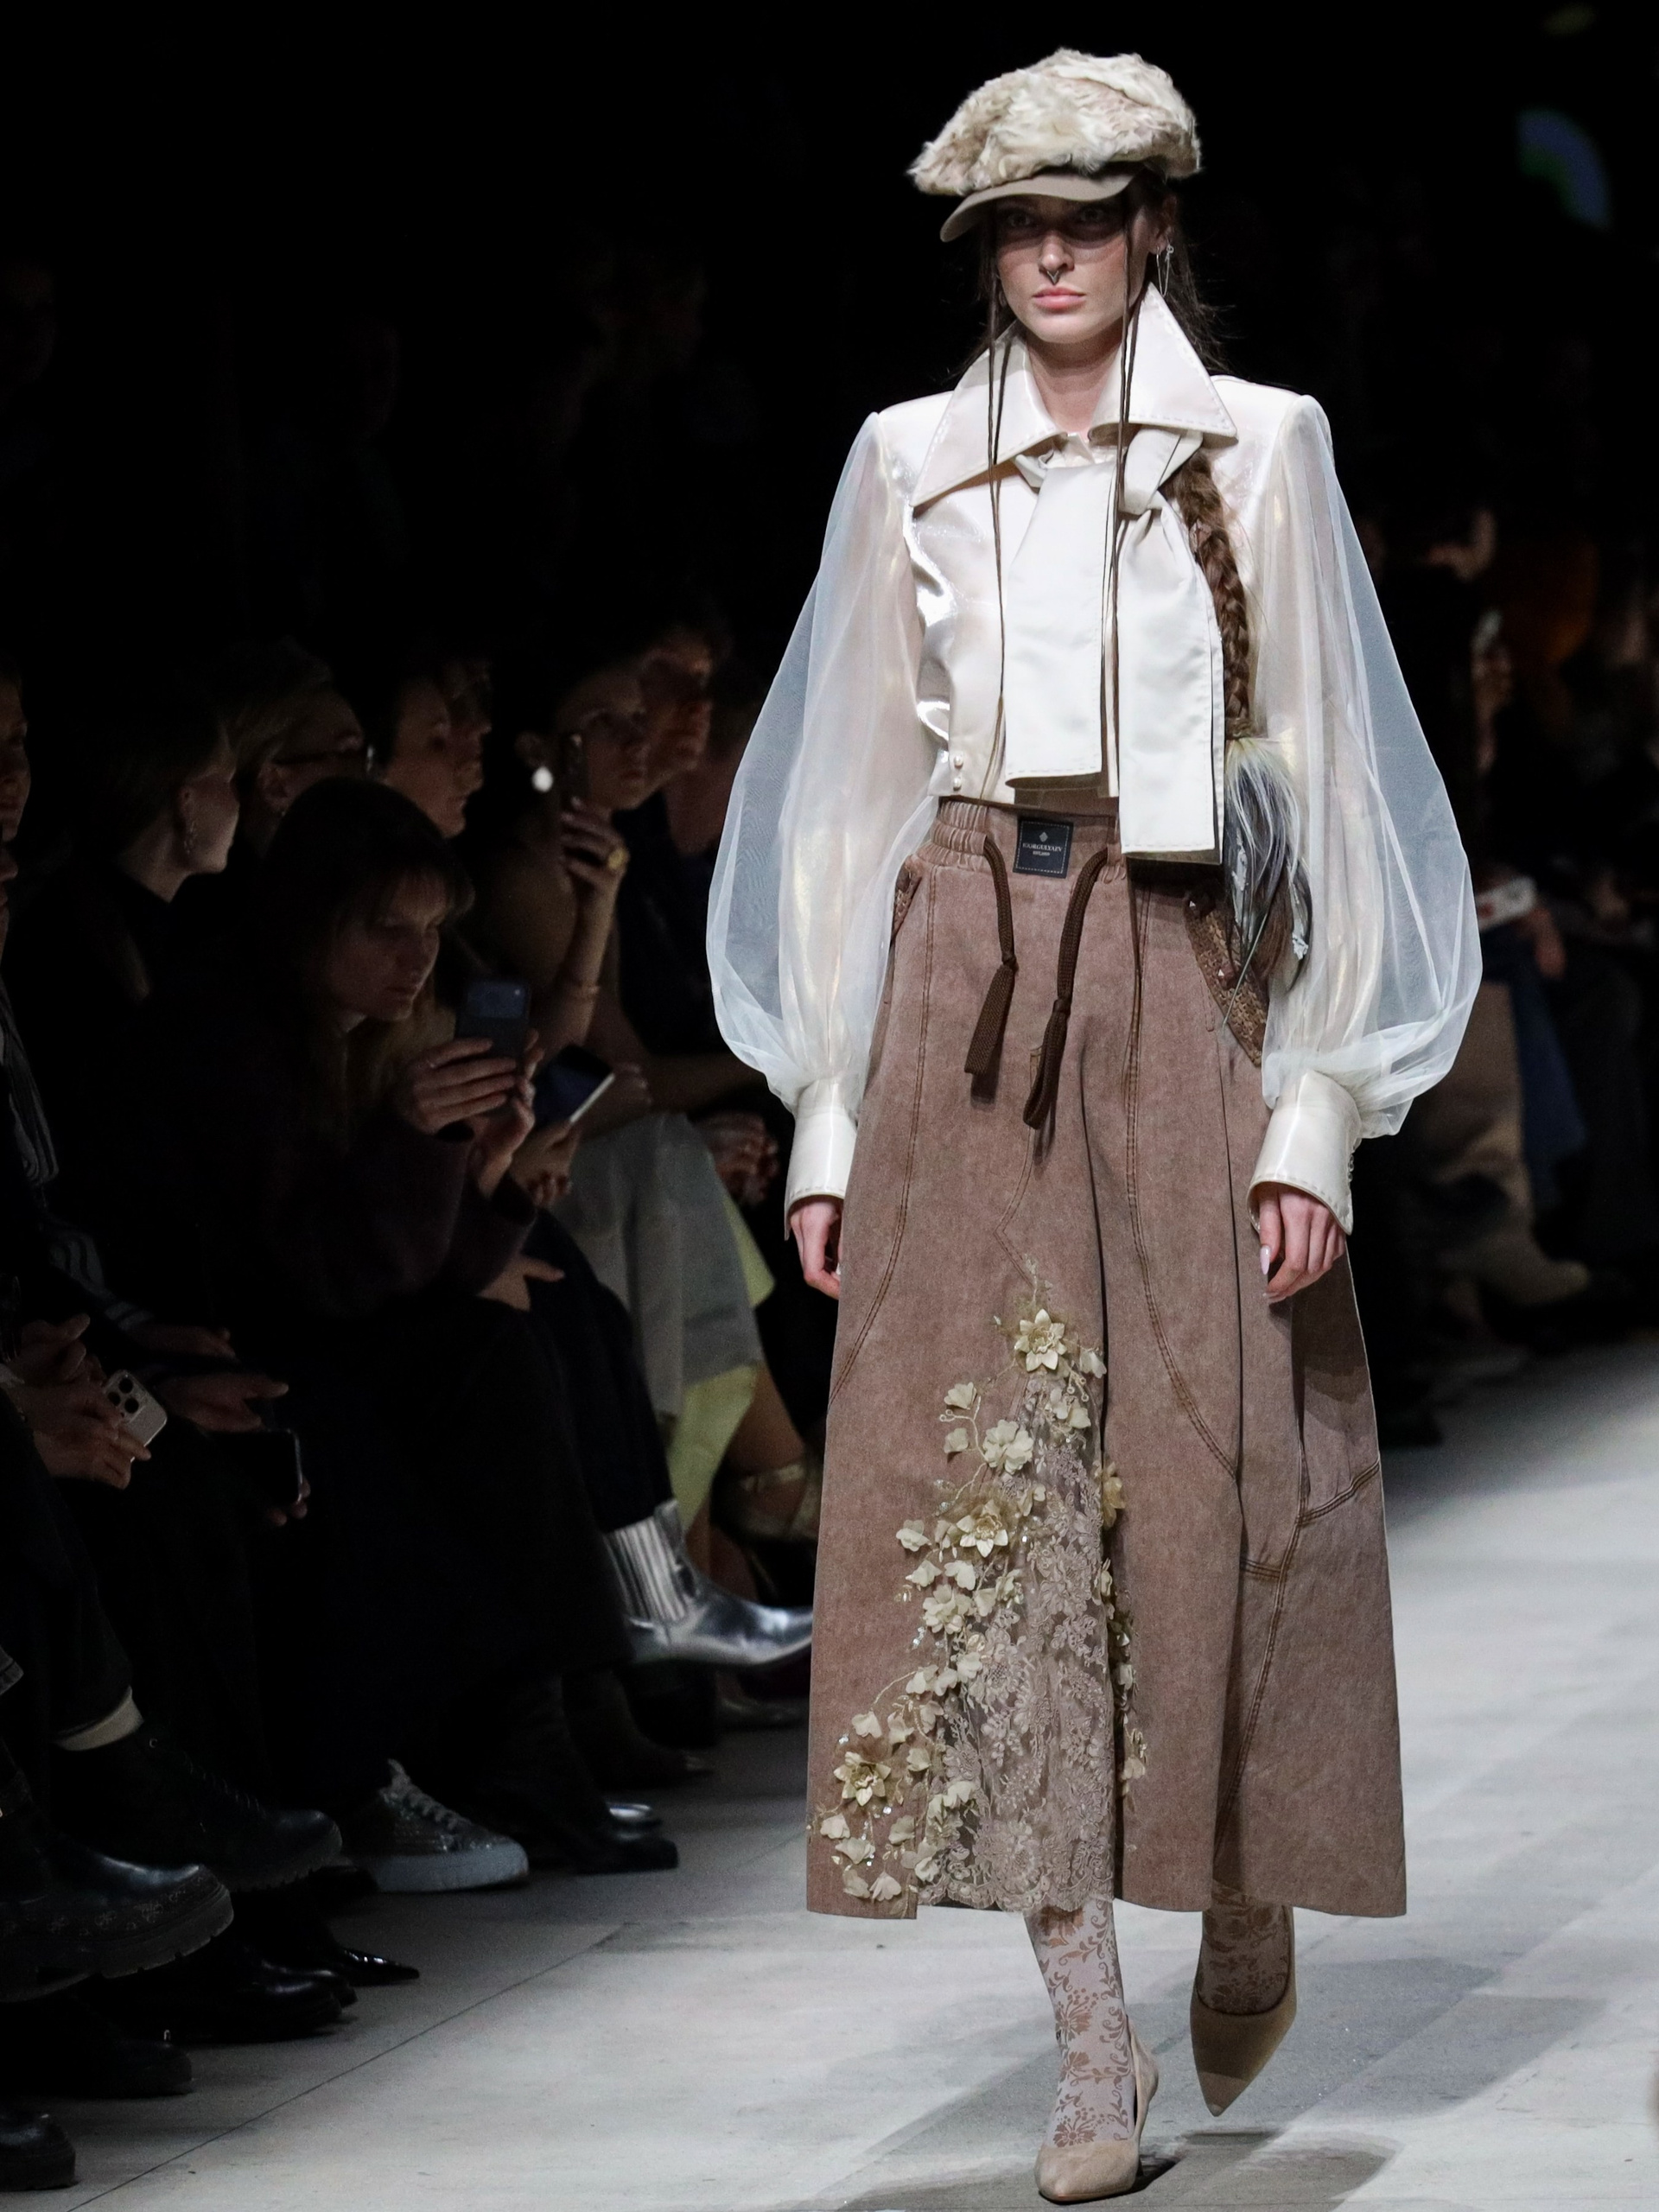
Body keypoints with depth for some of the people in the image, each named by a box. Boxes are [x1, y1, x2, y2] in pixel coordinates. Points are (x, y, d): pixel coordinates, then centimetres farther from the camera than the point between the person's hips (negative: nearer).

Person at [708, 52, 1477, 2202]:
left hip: (1188, 992, -2)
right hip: (969, 1001, 2)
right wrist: (827, 1112, 5)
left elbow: (1327, 775, 0)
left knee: (1211, 1471, -2)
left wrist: (1316, 1110, -7)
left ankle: (1249, 1906, 27)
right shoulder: (911, 466, 9)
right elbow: (855, 792, 11)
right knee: (992, 1480, -5)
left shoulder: (1258, 453, 2)